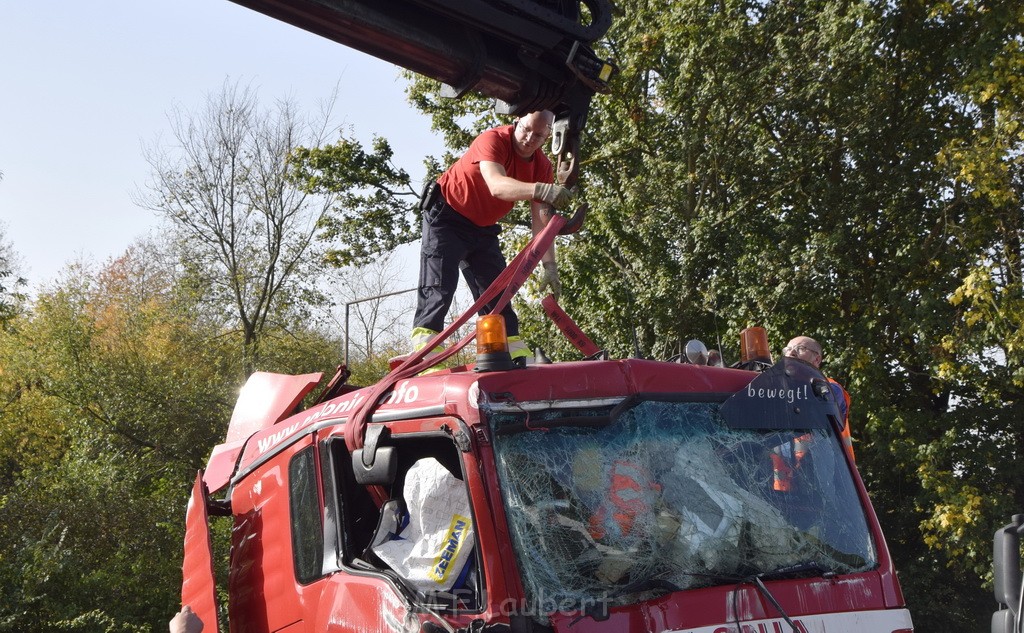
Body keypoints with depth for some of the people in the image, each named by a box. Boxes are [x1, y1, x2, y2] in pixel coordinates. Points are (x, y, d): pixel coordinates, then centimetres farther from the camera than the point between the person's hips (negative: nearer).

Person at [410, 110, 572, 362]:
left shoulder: (542, 166, -6)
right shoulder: (493, 140, -25)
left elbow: (541, 220, -8)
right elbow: (497, 186, -44)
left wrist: (549, 266, -19)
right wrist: (542, 190, -60)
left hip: (483, 229, 7)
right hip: (446, 217, -7)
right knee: (439, 288, -18)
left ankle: (518, 359, 5)